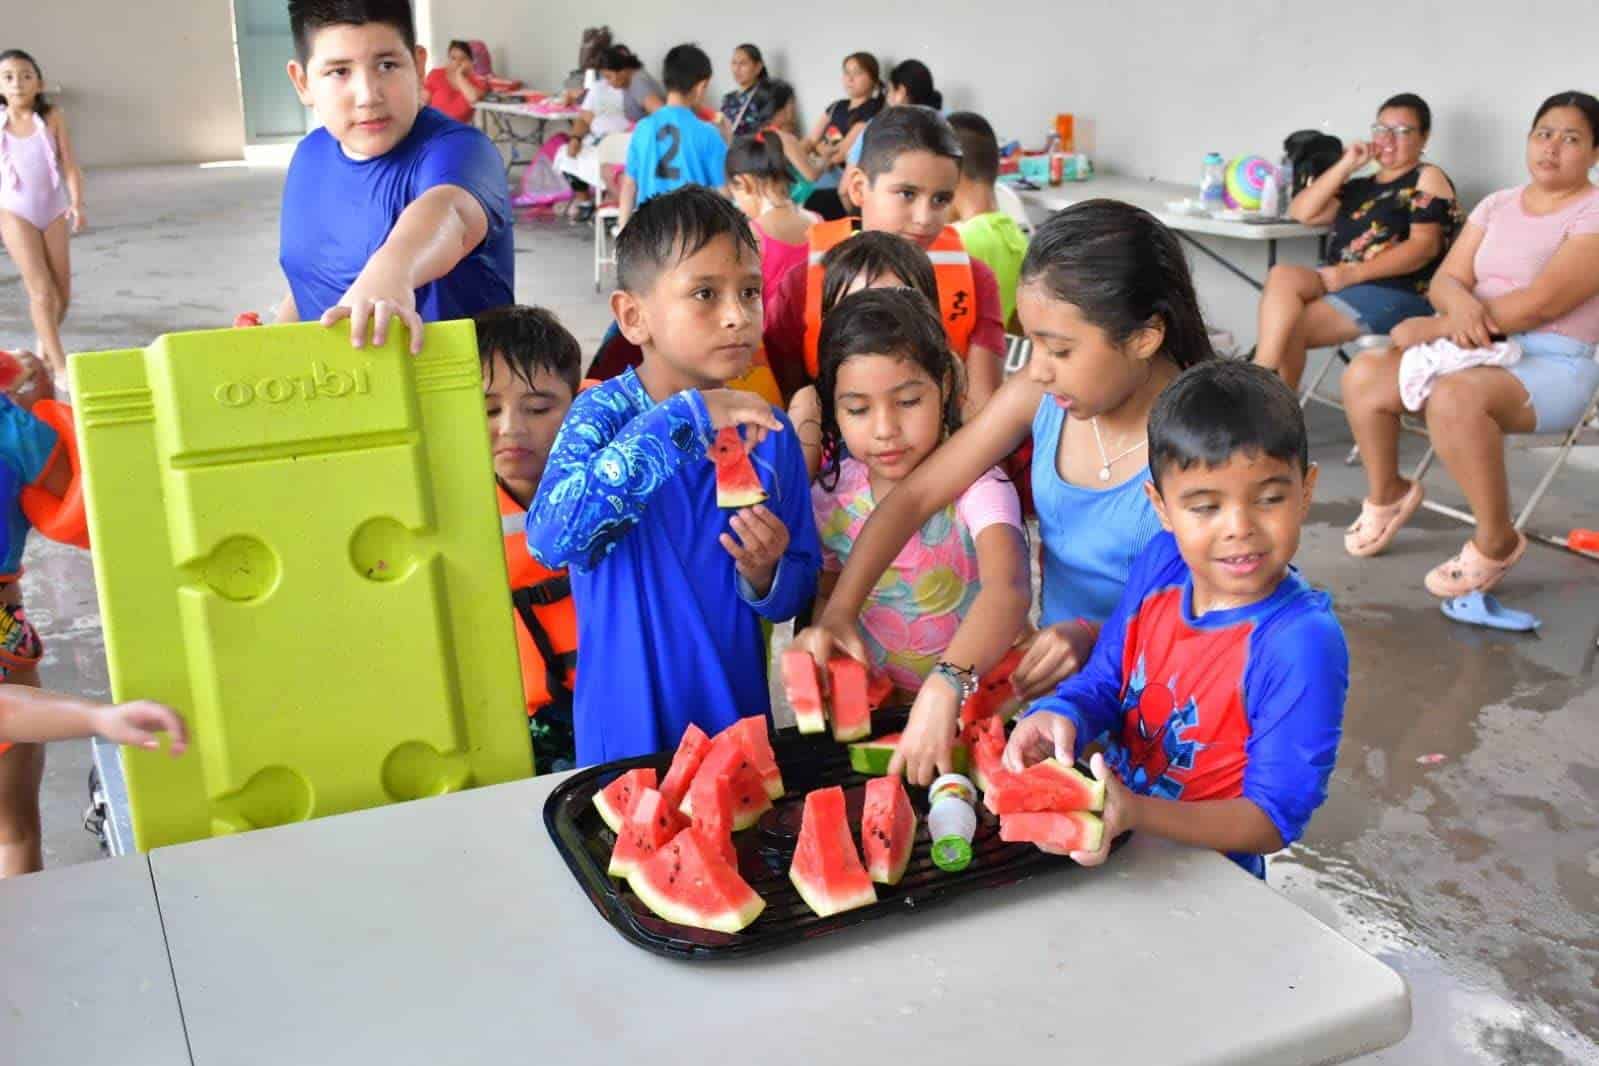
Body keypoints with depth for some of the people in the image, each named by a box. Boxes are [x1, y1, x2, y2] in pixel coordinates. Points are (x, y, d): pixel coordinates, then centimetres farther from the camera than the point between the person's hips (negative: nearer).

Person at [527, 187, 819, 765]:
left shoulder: (768, 431, -4)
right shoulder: (604, 412, -13)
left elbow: (798, 592, 4)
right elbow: (552, 539, -32)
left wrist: (763, 575, -18)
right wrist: (683, 417, -32)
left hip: (739, 718, 3)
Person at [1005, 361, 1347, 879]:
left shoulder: (1303, 643, -23)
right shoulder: (1161, 563, -6)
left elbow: (1275, 818, -21)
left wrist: (1136, 815, -35)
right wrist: (1058, 716, -18)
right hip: (1108, 835, 7)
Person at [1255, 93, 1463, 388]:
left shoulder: (1428, 179, 4)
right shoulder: (1359, 187, 23)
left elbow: (1425, 245, -9)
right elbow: (1301, 212, 13)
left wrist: (1355, 273, -17)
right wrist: (1345, 166, 7)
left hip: (1395, 294, -6)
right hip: (1341, 284, 6)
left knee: (1289, 327, -24)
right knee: (1283, 276, -24)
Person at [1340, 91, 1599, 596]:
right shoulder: (1498, 205, 13)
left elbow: (1540, 303, -20)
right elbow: (1445, 279, 7)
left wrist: (1435, 327, -19)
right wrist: (1460, 303, -20)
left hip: (1553, 365, -7)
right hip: (1480, 348, 7)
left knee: (1454, 397, -37)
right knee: (1363, 375, -12)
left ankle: (1497, 542, -18)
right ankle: (1387, 493, 14)